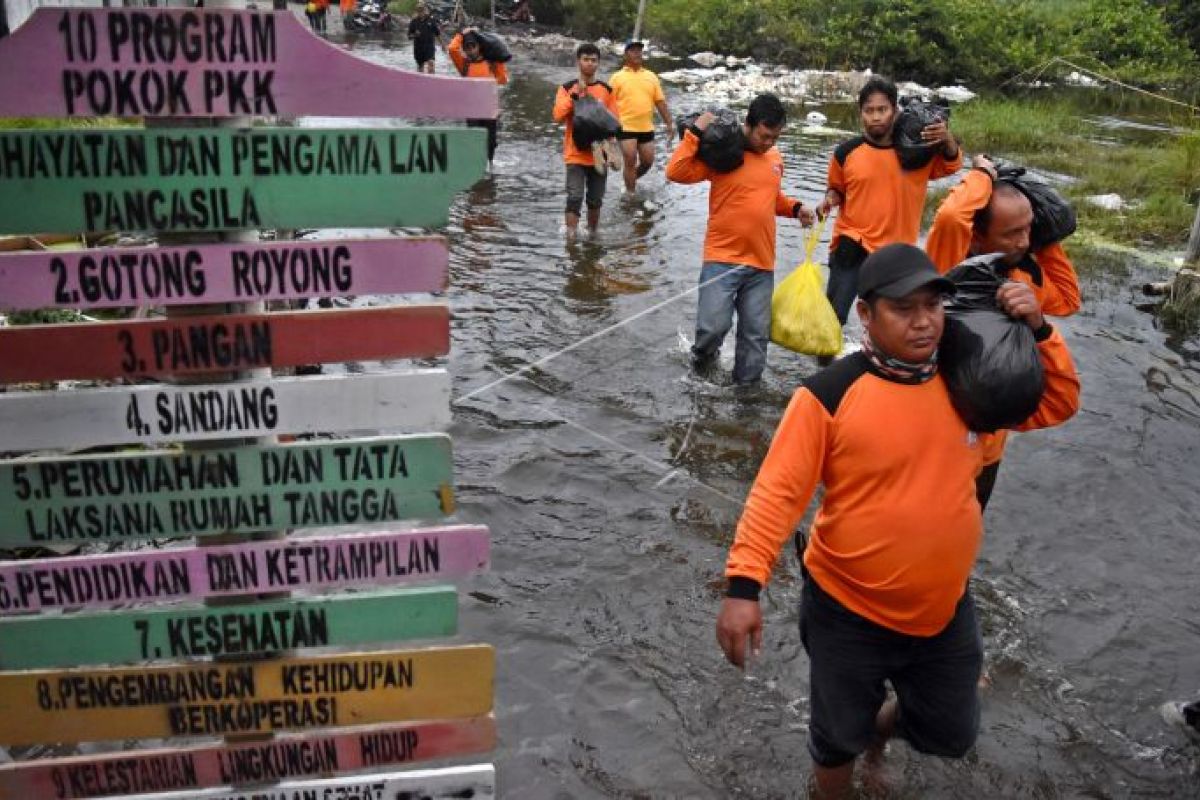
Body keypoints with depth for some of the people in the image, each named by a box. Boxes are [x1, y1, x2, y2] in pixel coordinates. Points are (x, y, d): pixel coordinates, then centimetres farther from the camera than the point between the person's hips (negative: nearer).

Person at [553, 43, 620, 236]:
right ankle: (571, 236, -11)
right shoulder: (567, 88, 0)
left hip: (599, 153, 3)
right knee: (575, 197, -13)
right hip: (575, 153, -3)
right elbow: (558, 116, -13)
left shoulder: (607, 90, 6)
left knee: (595, 200, 12)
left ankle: (592, 233, 30)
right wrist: (575, 95, -17)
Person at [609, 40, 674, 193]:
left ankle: (630, 181, 34)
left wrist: (669, 124, 4)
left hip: (646, 128, 4)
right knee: (630, 162, -5)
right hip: (626, 128, -4)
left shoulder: (651, 76, 10)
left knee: (647, 162, 8)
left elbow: (660, 102, 9)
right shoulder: (617, 77, -1)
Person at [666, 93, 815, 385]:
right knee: (712, 326, -12)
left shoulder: (775, 159, 11)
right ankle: (701, 367, 19)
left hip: (762, 264, 5)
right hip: (722, 260, -5)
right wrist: (695, 134, -17)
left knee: (756, 335, 8)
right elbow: (676, 172, -16)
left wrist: (795, 208, 10)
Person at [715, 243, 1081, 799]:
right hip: (848, 612, -5)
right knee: (839, 738, 17)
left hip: (945, 610, 5)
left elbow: (1057, 404, 8)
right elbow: (778, 491, -21)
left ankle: (881, 727, 58)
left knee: (952, 736, 25)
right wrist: (744, 585, -29)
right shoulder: (830, 393, -21)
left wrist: (1037, 331, -8)